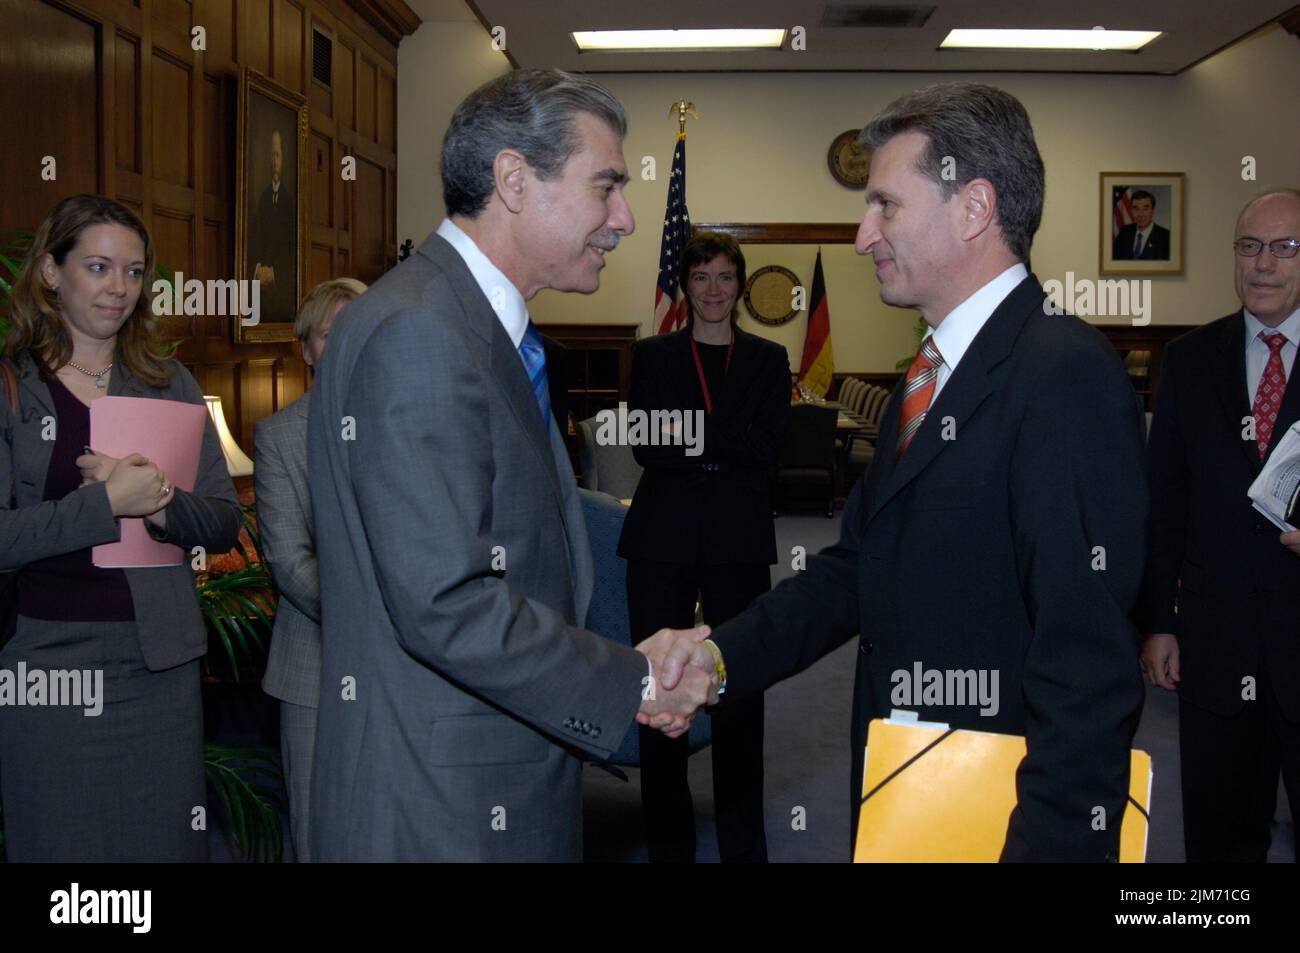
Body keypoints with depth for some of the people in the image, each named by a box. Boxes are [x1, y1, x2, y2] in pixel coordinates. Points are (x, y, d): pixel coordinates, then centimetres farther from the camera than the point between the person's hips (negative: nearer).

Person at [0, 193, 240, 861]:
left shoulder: (169, 384, 10)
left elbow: (224, 523, 6)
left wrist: (157, 502, -12)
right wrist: (111, 502, -17)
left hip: (160, 661, 3)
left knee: (166, 841, 7)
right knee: (59, 845, 6)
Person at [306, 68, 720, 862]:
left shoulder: (494, 333, 13)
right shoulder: (416, 333, -20)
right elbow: (445, 603, -25)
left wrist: (625, 671, 3)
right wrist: (634, 682, -15)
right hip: (441, 814, -9)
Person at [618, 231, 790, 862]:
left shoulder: (767, 360, 10)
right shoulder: (652, 356, 9)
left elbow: (767, 446, -3)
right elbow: (646, 445, -3)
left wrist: (687, 440, -9)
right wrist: (726, 448, -11)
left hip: (737, 541, 0)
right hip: (662, 538, 0)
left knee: (740, 690, 2)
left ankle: (743, 842, 15)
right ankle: (667, 839, 15)